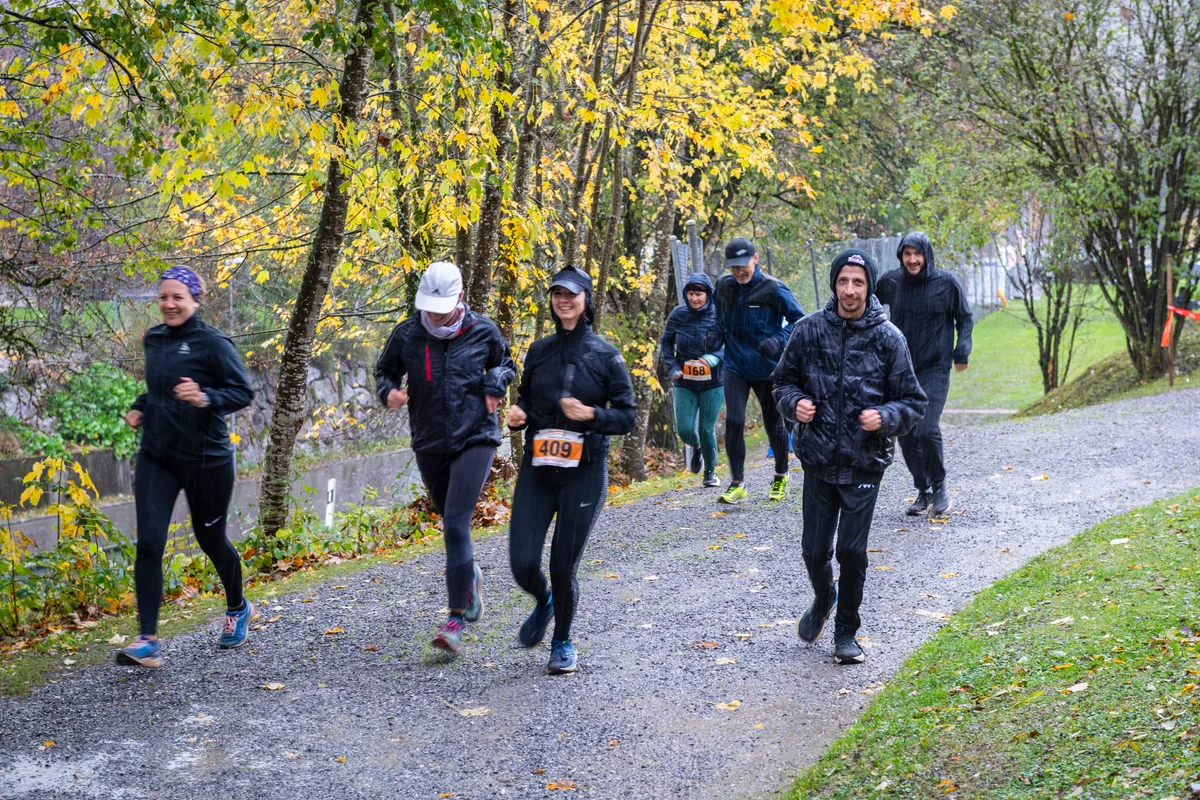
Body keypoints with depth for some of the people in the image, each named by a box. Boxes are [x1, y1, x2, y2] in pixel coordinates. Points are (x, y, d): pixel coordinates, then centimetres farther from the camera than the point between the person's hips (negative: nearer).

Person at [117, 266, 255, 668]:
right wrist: (140, 407, 6)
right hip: (156, 456, 4)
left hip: (206, 458, -4)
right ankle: (147, 641, -9)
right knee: (148, 543, -10)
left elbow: (243, 392, -13)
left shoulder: (213, 343, -11)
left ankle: (238, 609, 41)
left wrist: (206, 398, -31)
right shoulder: (154, 340, 8)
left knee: (211, 540, 12)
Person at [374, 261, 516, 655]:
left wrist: (497, 382, -7)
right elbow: (384, 371, 11)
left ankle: (456, 618, -14)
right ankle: (470, 576, 49)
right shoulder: (407, 334, -3)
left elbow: (506, 364, 15)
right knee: (451, 522, 18)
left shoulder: (483, 331, -4)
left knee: (456, 523, -16)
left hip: (475, 439, -3)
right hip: (429, 445, 3)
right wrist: (388, 391, -11)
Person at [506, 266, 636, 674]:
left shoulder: (606, 356, -2)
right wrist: (518, 415, -3)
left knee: (563, 567, 0)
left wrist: (591, 414, -18)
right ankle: (543, 603, 31)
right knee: (523, 564, -5)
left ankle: (562, 642, 25)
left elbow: (626, 416, -1)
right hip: (537, 468, 3)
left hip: (584, 471, -3)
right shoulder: (539, 350, 8)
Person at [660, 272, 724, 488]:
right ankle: (695, 447, 33)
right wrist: (672, 366, 0)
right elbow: (666, 341, 12)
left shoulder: (719, 314, -11)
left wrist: (715, 358, -23)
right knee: (684, 429, -5)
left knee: (707, 429, -1)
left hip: (712, 382, -2)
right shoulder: (678, 314, -3)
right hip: (685, 383, 2)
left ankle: (710, 473, 22)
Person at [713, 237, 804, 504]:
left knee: (774, 424, 11)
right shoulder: (723, 286, 1)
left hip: (767, 368, -2)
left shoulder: (773, 289, -14)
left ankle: (781, 477, 34)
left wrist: (778, 341, -24)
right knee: (733, 421, -12)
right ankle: (736, 484, -4)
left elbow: (799, 320, -9)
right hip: (735, 366, 3)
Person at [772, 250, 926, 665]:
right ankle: (823, 598, 40)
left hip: (864, 463, -1)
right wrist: (794, 403, -9)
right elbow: (783, 379, 12)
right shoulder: (808, 330, 0)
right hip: (818, 460, 2)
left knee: (852, 551, -1)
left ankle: (846, 631, 19)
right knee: (814, 549, 6)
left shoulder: (888, 338, -3)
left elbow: (912, 401, 3)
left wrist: (885, 417, -17)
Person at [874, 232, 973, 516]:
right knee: (905, 433, 4)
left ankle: (939, 486, 5)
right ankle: (923, 492, 19)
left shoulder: (946, 282, -6)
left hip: (935, 368, -4)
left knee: (927, 430, -17)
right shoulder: (891, 282, 1)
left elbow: (965, 319, 5)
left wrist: (961, 352, -4)